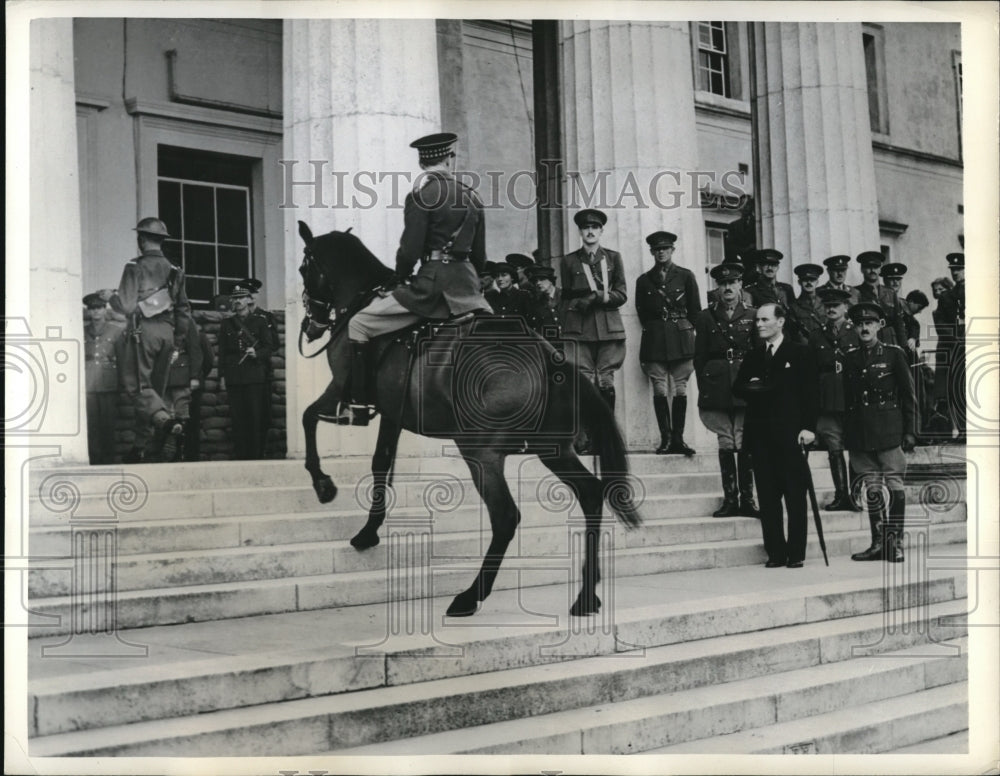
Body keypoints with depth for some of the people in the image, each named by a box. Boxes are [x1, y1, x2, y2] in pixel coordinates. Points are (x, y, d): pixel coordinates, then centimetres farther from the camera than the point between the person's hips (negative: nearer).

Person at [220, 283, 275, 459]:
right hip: (234, 377, 2)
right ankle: (240, 456, 2)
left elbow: (269, 347, 8)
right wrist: (222, 375, 6)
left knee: (255, 417, -5)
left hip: (255, 376, -2)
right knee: (237, 418, -1)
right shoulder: (226, 324, 15)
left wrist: (257, 353, -12)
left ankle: (256, 455, -2)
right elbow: (222, 352, 14)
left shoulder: (259, 322, 10)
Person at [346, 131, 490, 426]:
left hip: (431, 283, -5)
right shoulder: (472, 198, 11)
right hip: (467, 288, 6)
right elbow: (480, 255, 13)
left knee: (358, 325, 3)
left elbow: (409, 251, -9)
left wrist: (399, 281, 8)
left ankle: (359, 406, -3)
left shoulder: (420, 196, -5)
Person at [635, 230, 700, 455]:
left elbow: (695, 310, 9)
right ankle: (666, 438, -4)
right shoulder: (644, 280, 12)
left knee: (680, 388, -2)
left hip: (681, 338, -1)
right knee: (660, 389, -5)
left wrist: (685, 330, 4)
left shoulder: (686, 276, 9)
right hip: (655, 341, 1)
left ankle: (677, 438, -1)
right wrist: (654, 329, 7)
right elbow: (642, 313, 14)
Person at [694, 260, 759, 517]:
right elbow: (699, 359, 7)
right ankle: (730, 499, 6)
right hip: (717, 388, 0)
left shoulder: (752, 316, 8)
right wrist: (705, 390, 0)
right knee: (725, 444, 0)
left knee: (745, 444, -1)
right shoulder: (706, 318, 9)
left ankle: (747, 499, 4)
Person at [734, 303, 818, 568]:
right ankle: (775, 552, 7)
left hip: (789, 432, -4)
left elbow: (810, 392, -1)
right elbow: (737, 388, 16)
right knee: (767, 496, 3)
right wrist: (750, 387, -7)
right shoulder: (752, 356, 17)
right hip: (759, 434, 4)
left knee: (795, 495, -2)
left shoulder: (799, 354, 4)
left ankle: (796, 553, 2)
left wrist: (808, 426, -10)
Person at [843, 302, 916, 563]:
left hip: (888, 429, -4)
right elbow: (847, 397, 13)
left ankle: (895, 543, 2)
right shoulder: (850, 357, 11)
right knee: (871, 488, 5)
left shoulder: (894, 354, 1)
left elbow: (908, 395, 1)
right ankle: (878, 543, 10)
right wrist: (846, 433, 8)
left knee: (894, 484, -3)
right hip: (860, 431, 4)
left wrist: (909, 431, -4)